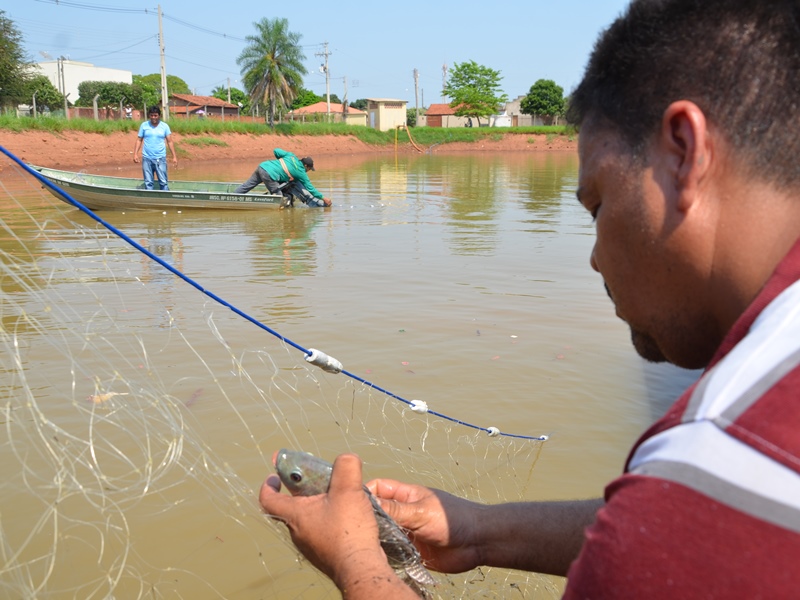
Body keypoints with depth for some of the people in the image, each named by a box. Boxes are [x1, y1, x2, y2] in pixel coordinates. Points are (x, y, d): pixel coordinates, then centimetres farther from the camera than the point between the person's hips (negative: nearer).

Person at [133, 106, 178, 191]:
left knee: (163, 182, -3)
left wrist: (174, 156, -3)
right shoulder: (144, 125, 4)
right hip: (147, 158, 1)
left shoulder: (165, 126, 2)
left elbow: (169, 142, 2)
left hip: (160, 158, -1)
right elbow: (139, 140, 7)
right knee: (148, 183, 5)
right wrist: (135, 154, -2)